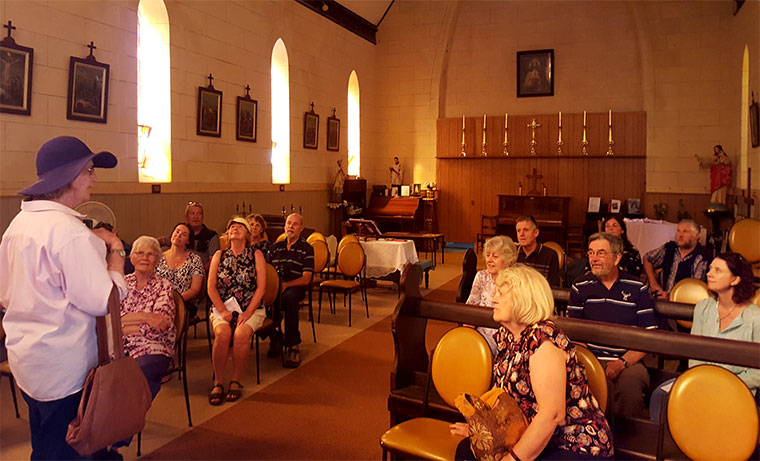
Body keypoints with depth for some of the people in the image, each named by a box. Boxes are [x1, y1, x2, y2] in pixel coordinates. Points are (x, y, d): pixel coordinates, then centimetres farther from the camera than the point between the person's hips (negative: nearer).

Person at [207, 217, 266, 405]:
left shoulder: (256, 255, 5)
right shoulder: (219, 256, 11)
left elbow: (261, 287, -3)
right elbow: (211, 287, 5)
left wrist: (247, 314, -13)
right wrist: (223, 311, -9)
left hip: (251, 309, -1)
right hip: (223, 308, 1)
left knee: (241, 333, -30)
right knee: (222, 333, -29)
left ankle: (235, 381, -13)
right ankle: (218, 382, -16)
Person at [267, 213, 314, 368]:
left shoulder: (307, 249, 5)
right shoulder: (275, 247, 18)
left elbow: (305, 279, -3)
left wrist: (285, 285, -17)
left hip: (295, 287, -3)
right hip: (274, 286, 3)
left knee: (290, 297, -39)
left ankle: (292, 345, -30)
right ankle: (274, 337, -11)